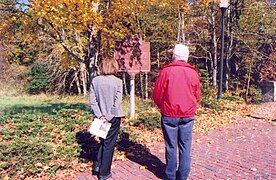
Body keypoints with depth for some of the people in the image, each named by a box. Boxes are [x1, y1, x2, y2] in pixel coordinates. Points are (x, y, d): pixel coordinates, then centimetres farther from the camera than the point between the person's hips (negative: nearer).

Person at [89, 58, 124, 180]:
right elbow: (117, 102, -15)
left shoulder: (95, 81, -3)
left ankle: (97, 166, 24)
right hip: (114, 117, -3)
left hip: (101, 116, 3)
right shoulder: (117, 81, -12)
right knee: (109, 144, 8)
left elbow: (92, 100, -6)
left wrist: (100, 115, -7)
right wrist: (108, 118, -11)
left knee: (103, 141, 24)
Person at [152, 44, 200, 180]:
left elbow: (157, 94, -5)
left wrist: (162, 107, 13)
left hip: (169, 114, -2)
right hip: (188, 115, 2)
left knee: (171, 146, 8)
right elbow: (197, 96, 8)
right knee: (185, 146, 10)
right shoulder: (193, 73, 0)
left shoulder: (166, 71, -9)